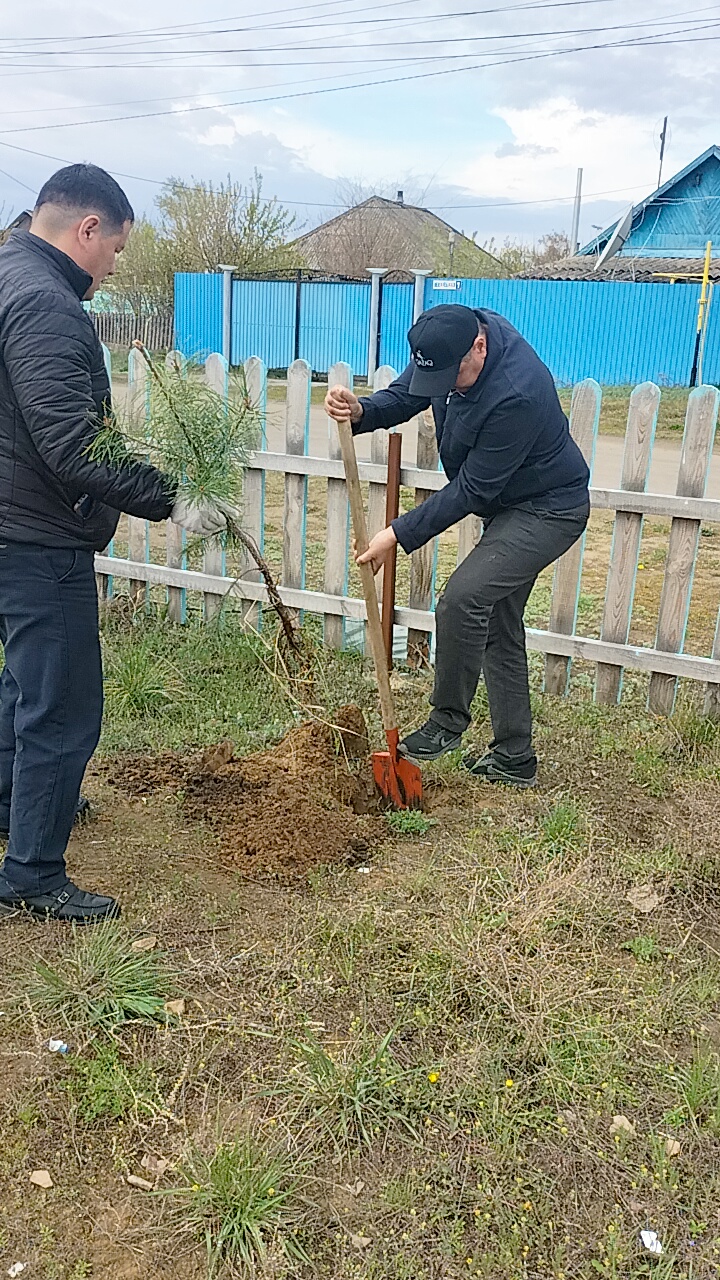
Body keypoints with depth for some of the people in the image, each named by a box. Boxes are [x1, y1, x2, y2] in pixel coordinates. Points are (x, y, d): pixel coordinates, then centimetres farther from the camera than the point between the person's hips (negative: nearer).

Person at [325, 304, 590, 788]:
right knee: (497, 623, 12)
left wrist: (400, 534, -25)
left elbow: (471, 490, -28)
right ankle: (514, 759, 22)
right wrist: (360, 411, -21)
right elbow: (402, 397, 1)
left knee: (463, 598, -24)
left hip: (548, 510, -10)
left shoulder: (516, 394, -35)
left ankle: (448, 722, -2)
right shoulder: (449, 344, -10)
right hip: (510, 504, 10)